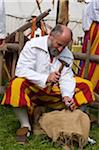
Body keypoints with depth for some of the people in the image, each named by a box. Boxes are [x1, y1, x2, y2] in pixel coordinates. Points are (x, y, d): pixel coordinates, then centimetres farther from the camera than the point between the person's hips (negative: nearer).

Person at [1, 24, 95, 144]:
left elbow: (66, 78, -6)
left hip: (54, 91, 4)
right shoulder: (33, 45, -13)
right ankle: (25, 125, -22)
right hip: (32, 89, -4)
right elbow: (21, 70, -22)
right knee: (17, 84, -38)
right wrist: (46, 78, -32)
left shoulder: (68, 55, 1)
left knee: (85, 86, -7)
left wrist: (67, 96, -26)